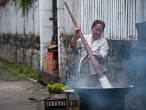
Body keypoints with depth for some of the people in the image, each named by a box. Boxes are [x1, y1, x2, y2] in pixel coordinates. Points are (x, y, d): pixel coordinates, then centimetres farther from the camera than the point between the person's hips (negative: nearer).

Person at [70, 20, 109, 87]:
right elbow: (73, 46, 5)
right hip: (83, 72, 3)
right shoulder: (85, 38, 12)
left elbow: (102, 56, -12)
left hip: (96, 72, -3)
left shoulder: (103, 42, 1)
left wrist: (95, 56, -32)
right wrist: (76, 35, -7)